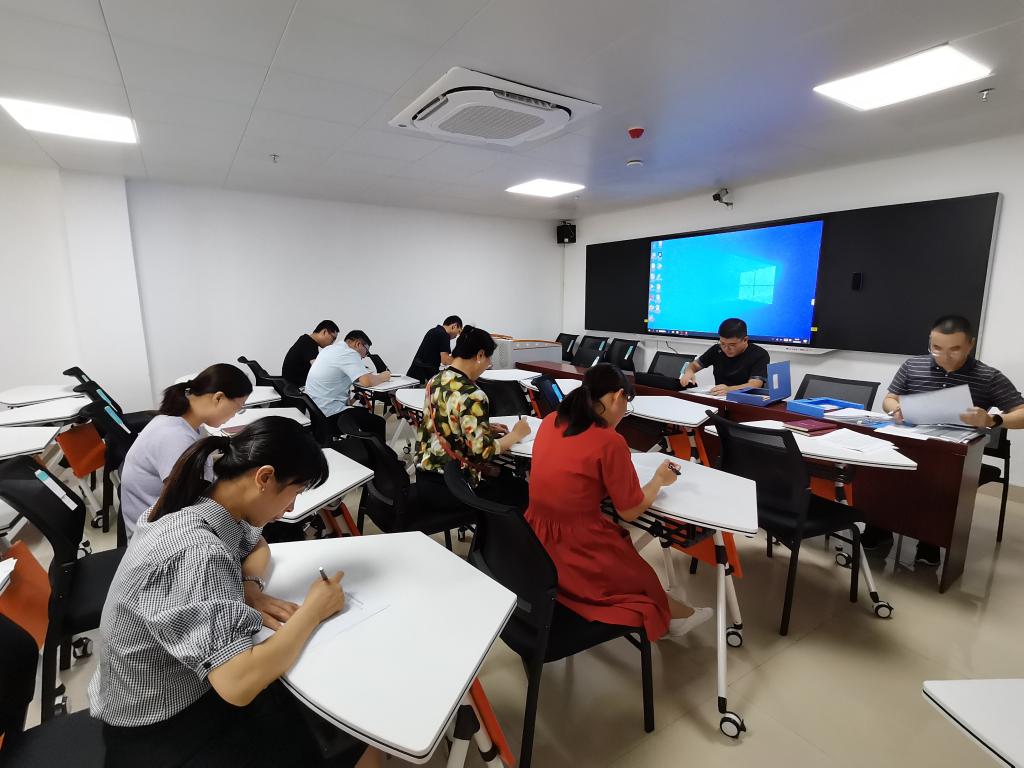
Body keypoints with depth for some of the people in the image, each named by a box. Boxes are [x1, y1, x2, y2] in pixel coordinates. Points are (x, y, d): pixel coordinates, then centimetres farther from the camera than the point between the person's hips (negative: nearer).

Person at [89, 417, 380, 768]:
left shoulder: (202, 505, -8)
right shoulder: (196, 553, -35)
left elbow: (257, 546, 12)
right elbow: (237, 685, -38)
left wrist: (249, 588, -9)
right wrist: (313, 610, -25)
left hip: (186, 685, 8)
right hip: (158, 728, -7)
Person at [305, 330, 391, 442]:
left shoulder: (329, 348, 12)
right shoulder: (349, 353, -16)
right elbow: (367, 382, -26)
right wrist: (382, 377, -5)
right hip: (329, 413, -10)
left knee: (366, 414, 22)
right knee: (378, 423, -3)